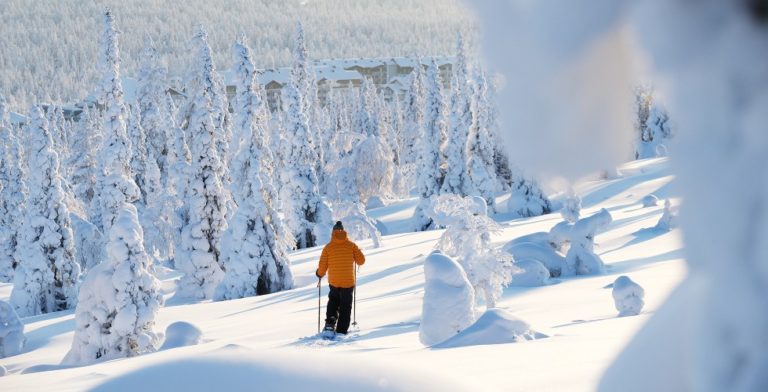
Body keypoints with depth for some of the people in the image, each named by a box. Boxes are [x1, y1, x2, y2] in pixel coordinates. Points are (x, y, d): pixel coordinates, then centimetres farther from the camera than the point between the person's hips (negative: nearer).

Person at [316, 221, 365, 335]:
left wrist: (319, 274, 17)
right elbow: (361, 261, -5)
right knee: (345, 306, 10)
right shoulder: (351, 245, -5)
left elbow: (322, 266, -4)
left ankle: (330, 322, 6)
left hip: (333, 282, 1)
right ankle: (341, 331, 6)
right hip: (348, 282, -1)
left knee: (333, 300, 26)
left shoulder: (328, 247, -5)